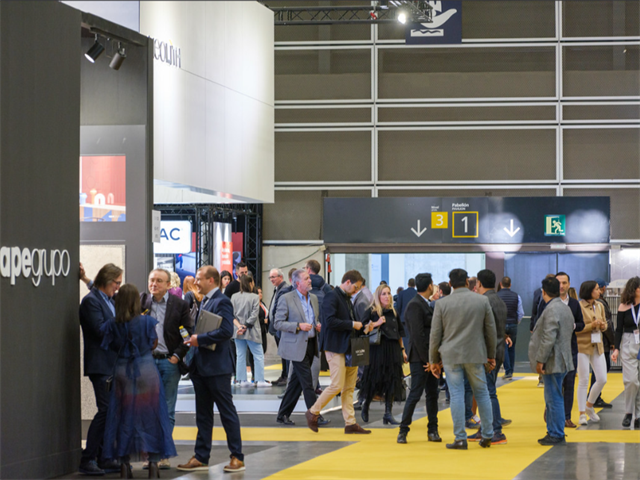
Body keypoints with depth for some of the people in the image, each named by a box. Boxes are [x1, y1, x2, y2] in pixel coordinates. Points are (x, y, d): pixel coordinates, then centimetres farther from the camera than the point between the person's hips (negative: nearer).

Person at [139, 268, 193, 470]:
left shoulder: (180, 305, 1)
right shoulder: (140, 302, 5)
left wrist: (177, 356, -4)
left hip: (169, 362, -1)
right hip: (146, 361, 1)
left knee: (167, 411, 2)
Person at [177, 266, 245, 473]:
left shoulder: (222, 302, -12)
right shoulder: (203, 302, 16)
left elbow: (226, 331, -23)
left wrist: (200, 339, -18)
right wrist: (193, 338, 5)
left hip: (217, 367, -9)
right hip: (201, 366, 9)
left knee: (227, 412, -3)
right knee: (203, 415, 11)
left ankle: (237, 458, 2)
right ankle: (201, 458, 15)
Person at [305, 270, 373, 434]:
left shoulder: (346, 298, 17)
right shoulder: (332, 296, -12)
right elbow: (330, 321, -23)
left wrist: (362, 328, 5)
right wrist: (352, 324, -17)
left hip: (348, 348, 9)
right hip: (335, 347, -9)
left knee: (349, 388, 8)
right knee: (337, 385, -9)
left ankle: (350, 423, 10)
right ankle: (313, 412, 7)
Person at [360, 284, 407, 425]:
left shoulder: (393, 312, 14)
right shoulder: (371, 311, -2)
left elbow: (399, 333, 18)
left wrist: (402, 350, 14)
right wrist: (376, 324, -20)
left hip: (393, 350, 5)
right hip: (377, 350, -5)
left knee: (392, 381, 0)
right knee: (375, 380, -2)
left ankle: (388, 413, 2)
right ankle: (366, 404, 23)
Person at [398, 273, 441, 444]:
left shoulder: (426, 305, 16)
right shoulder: (415, 305, -14)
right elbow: (417, 335, -18)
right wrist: (427, 359, -18)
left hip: (430, 357, 9)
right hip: (420, 358, -9)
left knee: (433, 393, 10)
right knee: (415, 394, -6)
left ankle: (433, 430, 15)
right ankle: (403, 431, 1)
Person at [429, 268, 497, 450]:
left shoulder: (442, 304, -3)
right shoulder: (482, 301, 1)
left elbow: (435, 334, 0)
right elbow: (491, 330, 6)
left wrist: (434, 360, 8)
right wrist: (491, 355, 16)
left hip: (451, 355, -1)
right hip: (475, 354, 1)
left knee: (456, 395, 1)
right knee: (481, 393, 12)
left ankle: (460, 439, 0)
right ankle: (487, 436, 15)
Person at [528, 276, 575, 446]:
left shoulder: (552, 310, -18)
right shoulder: (565, 308, 15)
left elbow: (549, 338, -23)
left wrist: (540, 360, -19)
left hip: (553, 362, -10)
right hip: (562, 360, 10)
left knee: (554, 399, -6)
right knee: (552, 399, 17)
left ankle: (557, 435, -3)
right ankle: (553, 432, 23)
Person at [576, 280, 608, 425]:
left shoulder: (600, 306, 9)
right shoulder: (579, 307, -12)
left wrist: (603, 326, -2)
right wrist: (591, 326, -20)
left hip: (598, 346, 6)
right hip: (582, 347, -6)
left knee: (602, 379, 2)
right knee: (583, 381, -2)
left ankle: (589, 405, 24)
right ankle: (582, 414, 6)